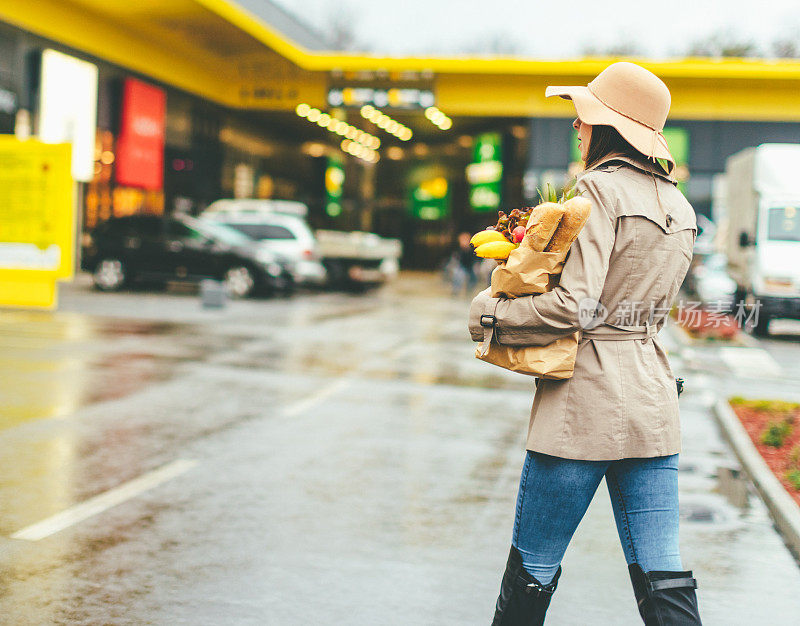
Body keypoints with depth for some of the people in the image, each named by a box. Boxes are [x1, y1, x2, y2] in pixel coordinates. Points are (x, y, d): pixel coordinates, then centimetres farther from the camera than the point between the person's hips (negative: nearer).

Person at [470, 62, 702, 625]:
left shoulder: (602, 188, -11)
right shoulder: (680, 207, 14)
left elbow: (576, 305, -19)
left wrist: (493, 310, -5)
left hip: (586, 398, -8)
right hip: (654, 400, 8)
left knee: (531, 573, 8)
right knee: (663, 578, 6)